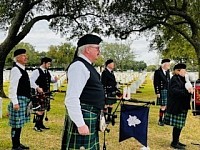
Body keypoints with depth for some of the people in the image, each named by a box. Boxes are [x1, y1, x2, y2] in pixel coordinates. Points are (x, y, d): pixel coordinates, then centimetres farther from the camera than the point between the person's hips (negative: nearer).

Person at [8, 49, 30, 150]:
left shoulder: (22, 69, 15)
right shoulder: (15, 69, -14)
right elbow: (13, 87, -19)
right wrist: (15, 102, -22)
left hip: (24, 100, 10)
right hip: (19, 100, -10)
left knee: (20, 123, 16)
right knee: (16, 124, -2)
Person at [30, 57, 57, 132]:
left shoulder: (47, 72, 14)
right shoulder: (37, 71, -9)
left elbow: (51, 79, 20)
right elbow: (31, 81, -15)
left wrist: (55, 79, -3)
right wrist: (37, 88, -26)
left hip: (46, 93, 8)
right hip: (40, 93, -8)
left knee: (43, 109, 13)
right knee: (40, 109, -9)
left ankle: (41, 124, 23)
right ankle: (36, 126, 0)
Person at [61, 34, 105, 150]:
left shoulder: (87, 66, 15)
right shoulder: (79, 66, -17)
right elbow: (72, 99, -24)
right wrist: (80, 124, -25)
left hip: (92, 118, 11)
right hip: (83, 118, -10)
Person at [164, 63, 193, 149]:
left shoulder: (181, 79, 14)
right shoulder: (175, 79, -16)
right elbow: (175, 91, -28)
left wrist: (190, 89, -2)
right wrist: (186, 91, -30)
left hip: (182, 106, 10)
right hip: (177, 106, -10)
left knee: (179, 125, 15)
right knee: (177, 125, -3)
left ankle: (176, 141, 26)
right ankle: (174, 143, 8)